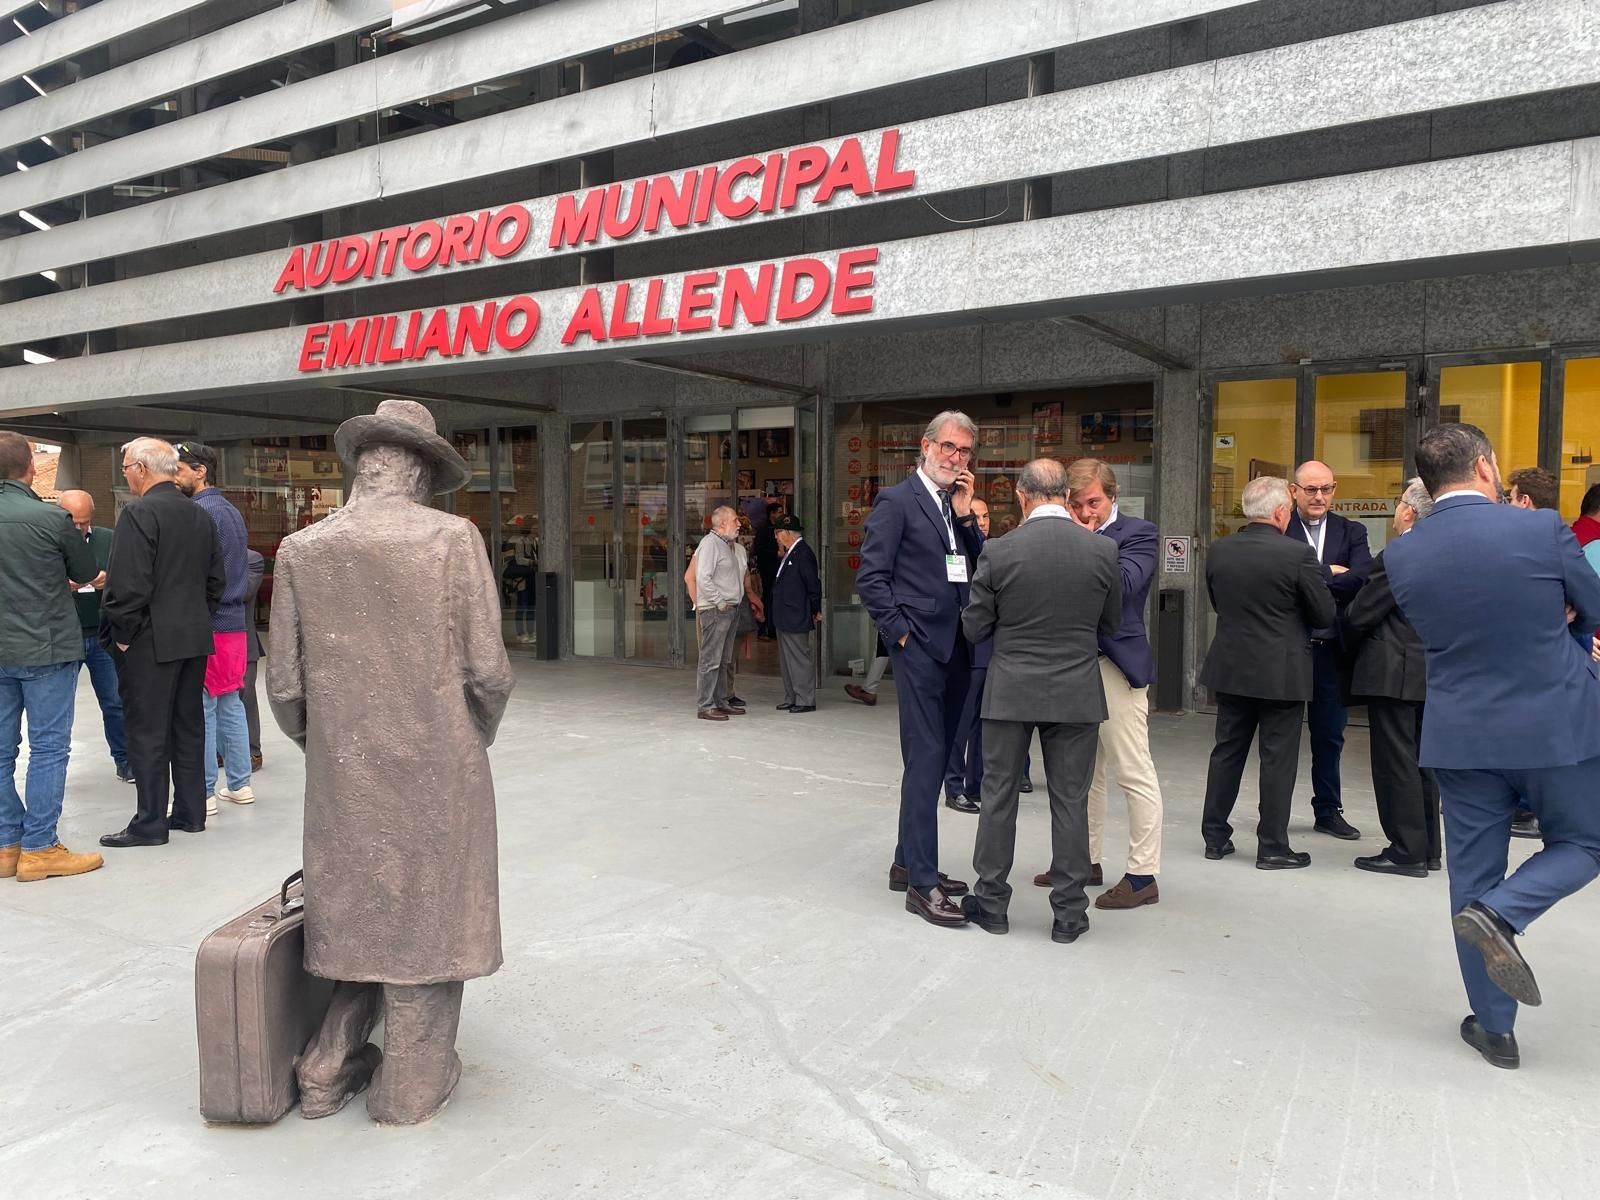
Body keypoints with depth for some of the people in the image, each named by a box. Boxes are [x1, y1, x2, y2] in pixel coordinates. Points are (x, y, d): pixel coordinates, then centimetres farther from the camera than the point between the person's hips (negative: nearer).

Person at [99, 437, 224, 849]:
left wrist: (121, 634, -8)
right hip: (194, 638, 7)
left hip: (150, 642, -7)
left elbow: (128, 585, -19)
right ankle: (191, 813, 19)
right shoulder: (200, 515, 9)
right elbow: (216, 579, 13)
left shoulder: (140, 514, -14)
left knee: (147, 732, 0)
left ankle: (150, 823, 6)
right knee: (189, 726, 13)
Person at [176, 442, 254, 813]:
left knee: (201, 709, -3)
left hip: (208, 625, -9)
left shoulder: (202, 512, -13)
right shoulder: (231, 511, 15)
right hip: (234, 620, 9)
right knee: (231, 704, 13)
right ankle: (240, 785, 18)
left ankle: (203, 794, 2)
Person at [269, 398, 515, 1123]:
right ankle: (411, 1088, 25)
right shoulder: (453, 538, -11)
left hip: (342, 774, 3)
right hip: (437, 771, -3)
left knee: (361, 915, 20)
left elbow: (284, 686, 0)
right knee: (426, 919, 12)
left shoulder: (300, 549, -2)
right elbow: (488, 671, -11)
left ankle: (328, 1072, 32)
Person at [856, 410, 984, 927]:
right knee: (925, 763, -7)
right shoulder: (897, 501, -6)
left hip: (956, 651, 8)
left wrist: (966, 516, 0)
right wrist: (900, 631, -12)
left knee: (932, 761, 13)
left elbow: (982, 570, 8)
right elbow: (870, 578, -10)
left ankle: (908, 863, 26)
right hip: (920, 650, -8)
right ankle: (921, 884, 0)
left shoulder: (959, 506, 16)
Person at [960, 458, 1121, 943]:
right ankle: (1069, 912, 17)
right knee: (1070, 801, 9)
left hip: (1010, 691, -1)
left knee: (999, 794, 11)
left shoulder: (999, 551, -11)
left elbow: (974, 628, -4)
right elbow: (1110, 626, 5)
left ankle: (991, 901, 22)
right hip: (1076, 692, 1)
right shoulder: (1103, 550, -6)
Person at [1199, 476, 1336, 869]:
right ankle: (1272, 847, 12)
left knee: (1227, 751, 14)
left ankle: (1215, 836, 21)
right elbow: (1325, 615, -8)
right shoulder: (1298, 554, -16)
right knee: (1278, 759, 5)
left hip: (1230, 669, 5)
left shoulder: (1218, 552, -1)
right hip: (1281, 672, -5)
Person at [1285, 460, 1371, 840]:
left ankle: (1329, 811, 26)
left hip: (1331, 647, 3)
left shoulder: (1350, 531, 6)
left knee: (1330, 733, 12)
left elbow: (1364, 576, -11)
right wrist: (1329, 573, -15)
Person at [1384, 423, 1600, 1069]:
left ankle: (1495, 1025, 19)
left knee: (1473, 876, 11)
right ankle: (1500, 914, -6)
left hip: (1461, 735, 2)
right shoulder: (1541, 529, -13)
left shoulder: (1402, 556, -5)